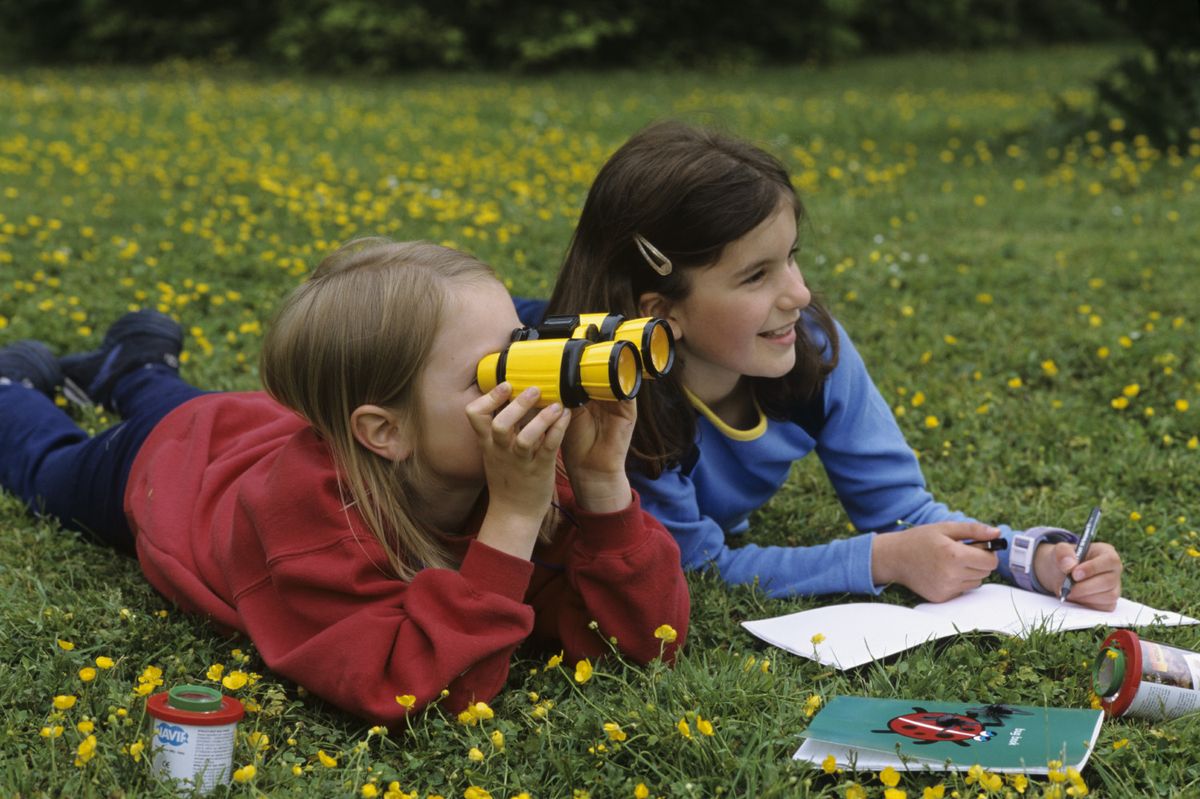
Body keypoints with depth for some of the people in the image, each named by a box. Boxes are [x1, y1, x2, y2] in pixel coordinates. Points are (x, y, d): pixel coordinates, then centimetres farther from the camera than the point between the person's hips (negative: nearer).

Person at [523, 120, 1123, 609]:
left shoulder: (813, 343, -28)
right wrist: (882, 560, -40)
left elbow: (897, 504, -18)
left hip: (721, 531, 5)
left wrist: (1036, 557, -34)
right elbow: (694, 571, -34)